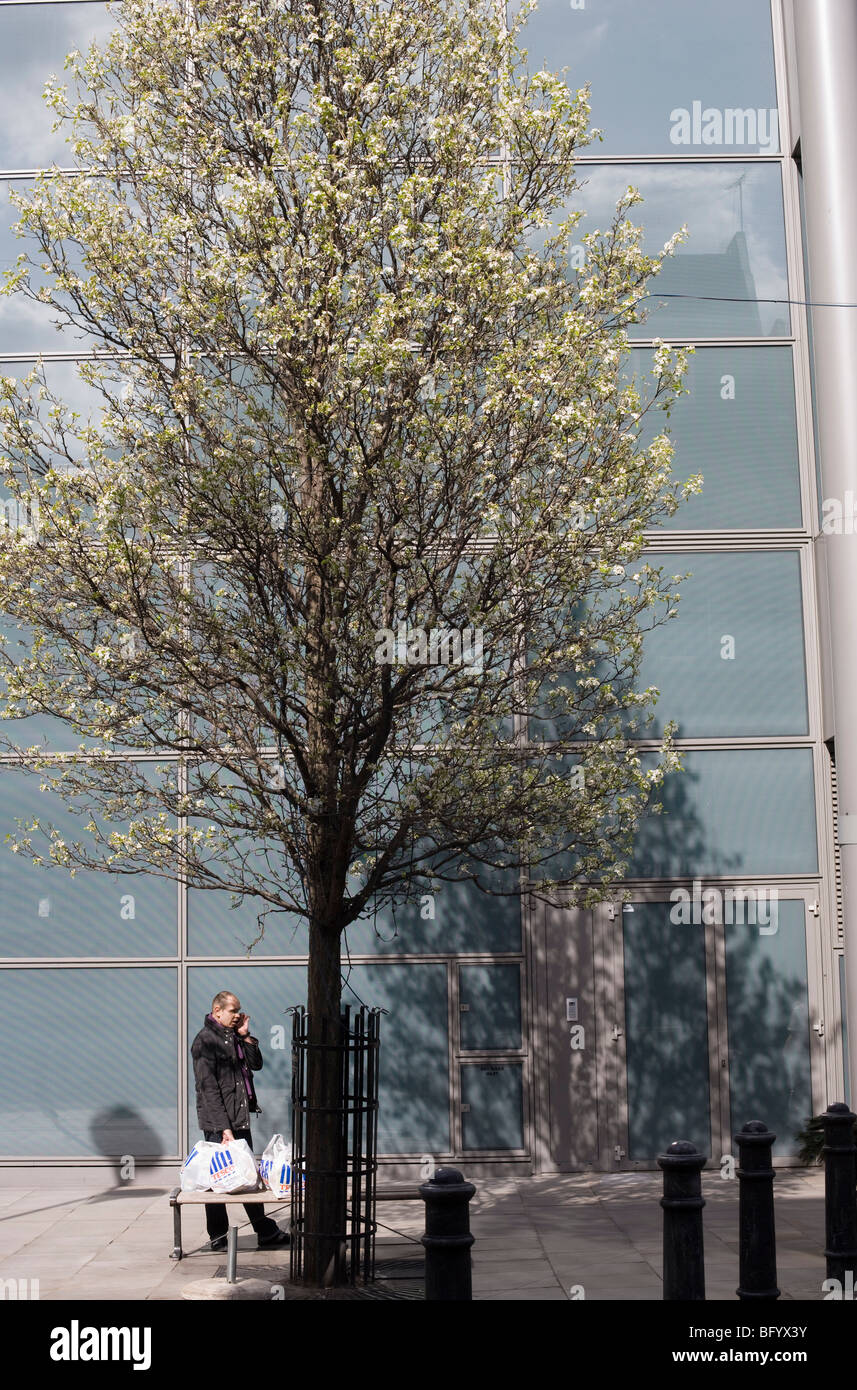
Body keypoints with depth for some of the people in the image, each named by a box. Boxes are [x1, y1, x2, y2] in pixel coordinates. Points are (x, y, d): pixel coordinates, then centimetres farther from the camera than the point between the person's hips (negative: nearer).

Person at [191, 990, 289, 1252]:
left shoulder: (234, 1036, 13)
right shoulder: (205, 1041, -12)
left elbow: (256, 1064, 17)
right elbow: (208, 1087, -17)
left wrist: (246, 1037, 2)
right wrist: (224, 1127, -21)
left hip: (240, 1119, 8)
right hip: (218, 1123, -8)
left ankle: (266, 1232, 16)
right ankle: (218, 1236, 10)